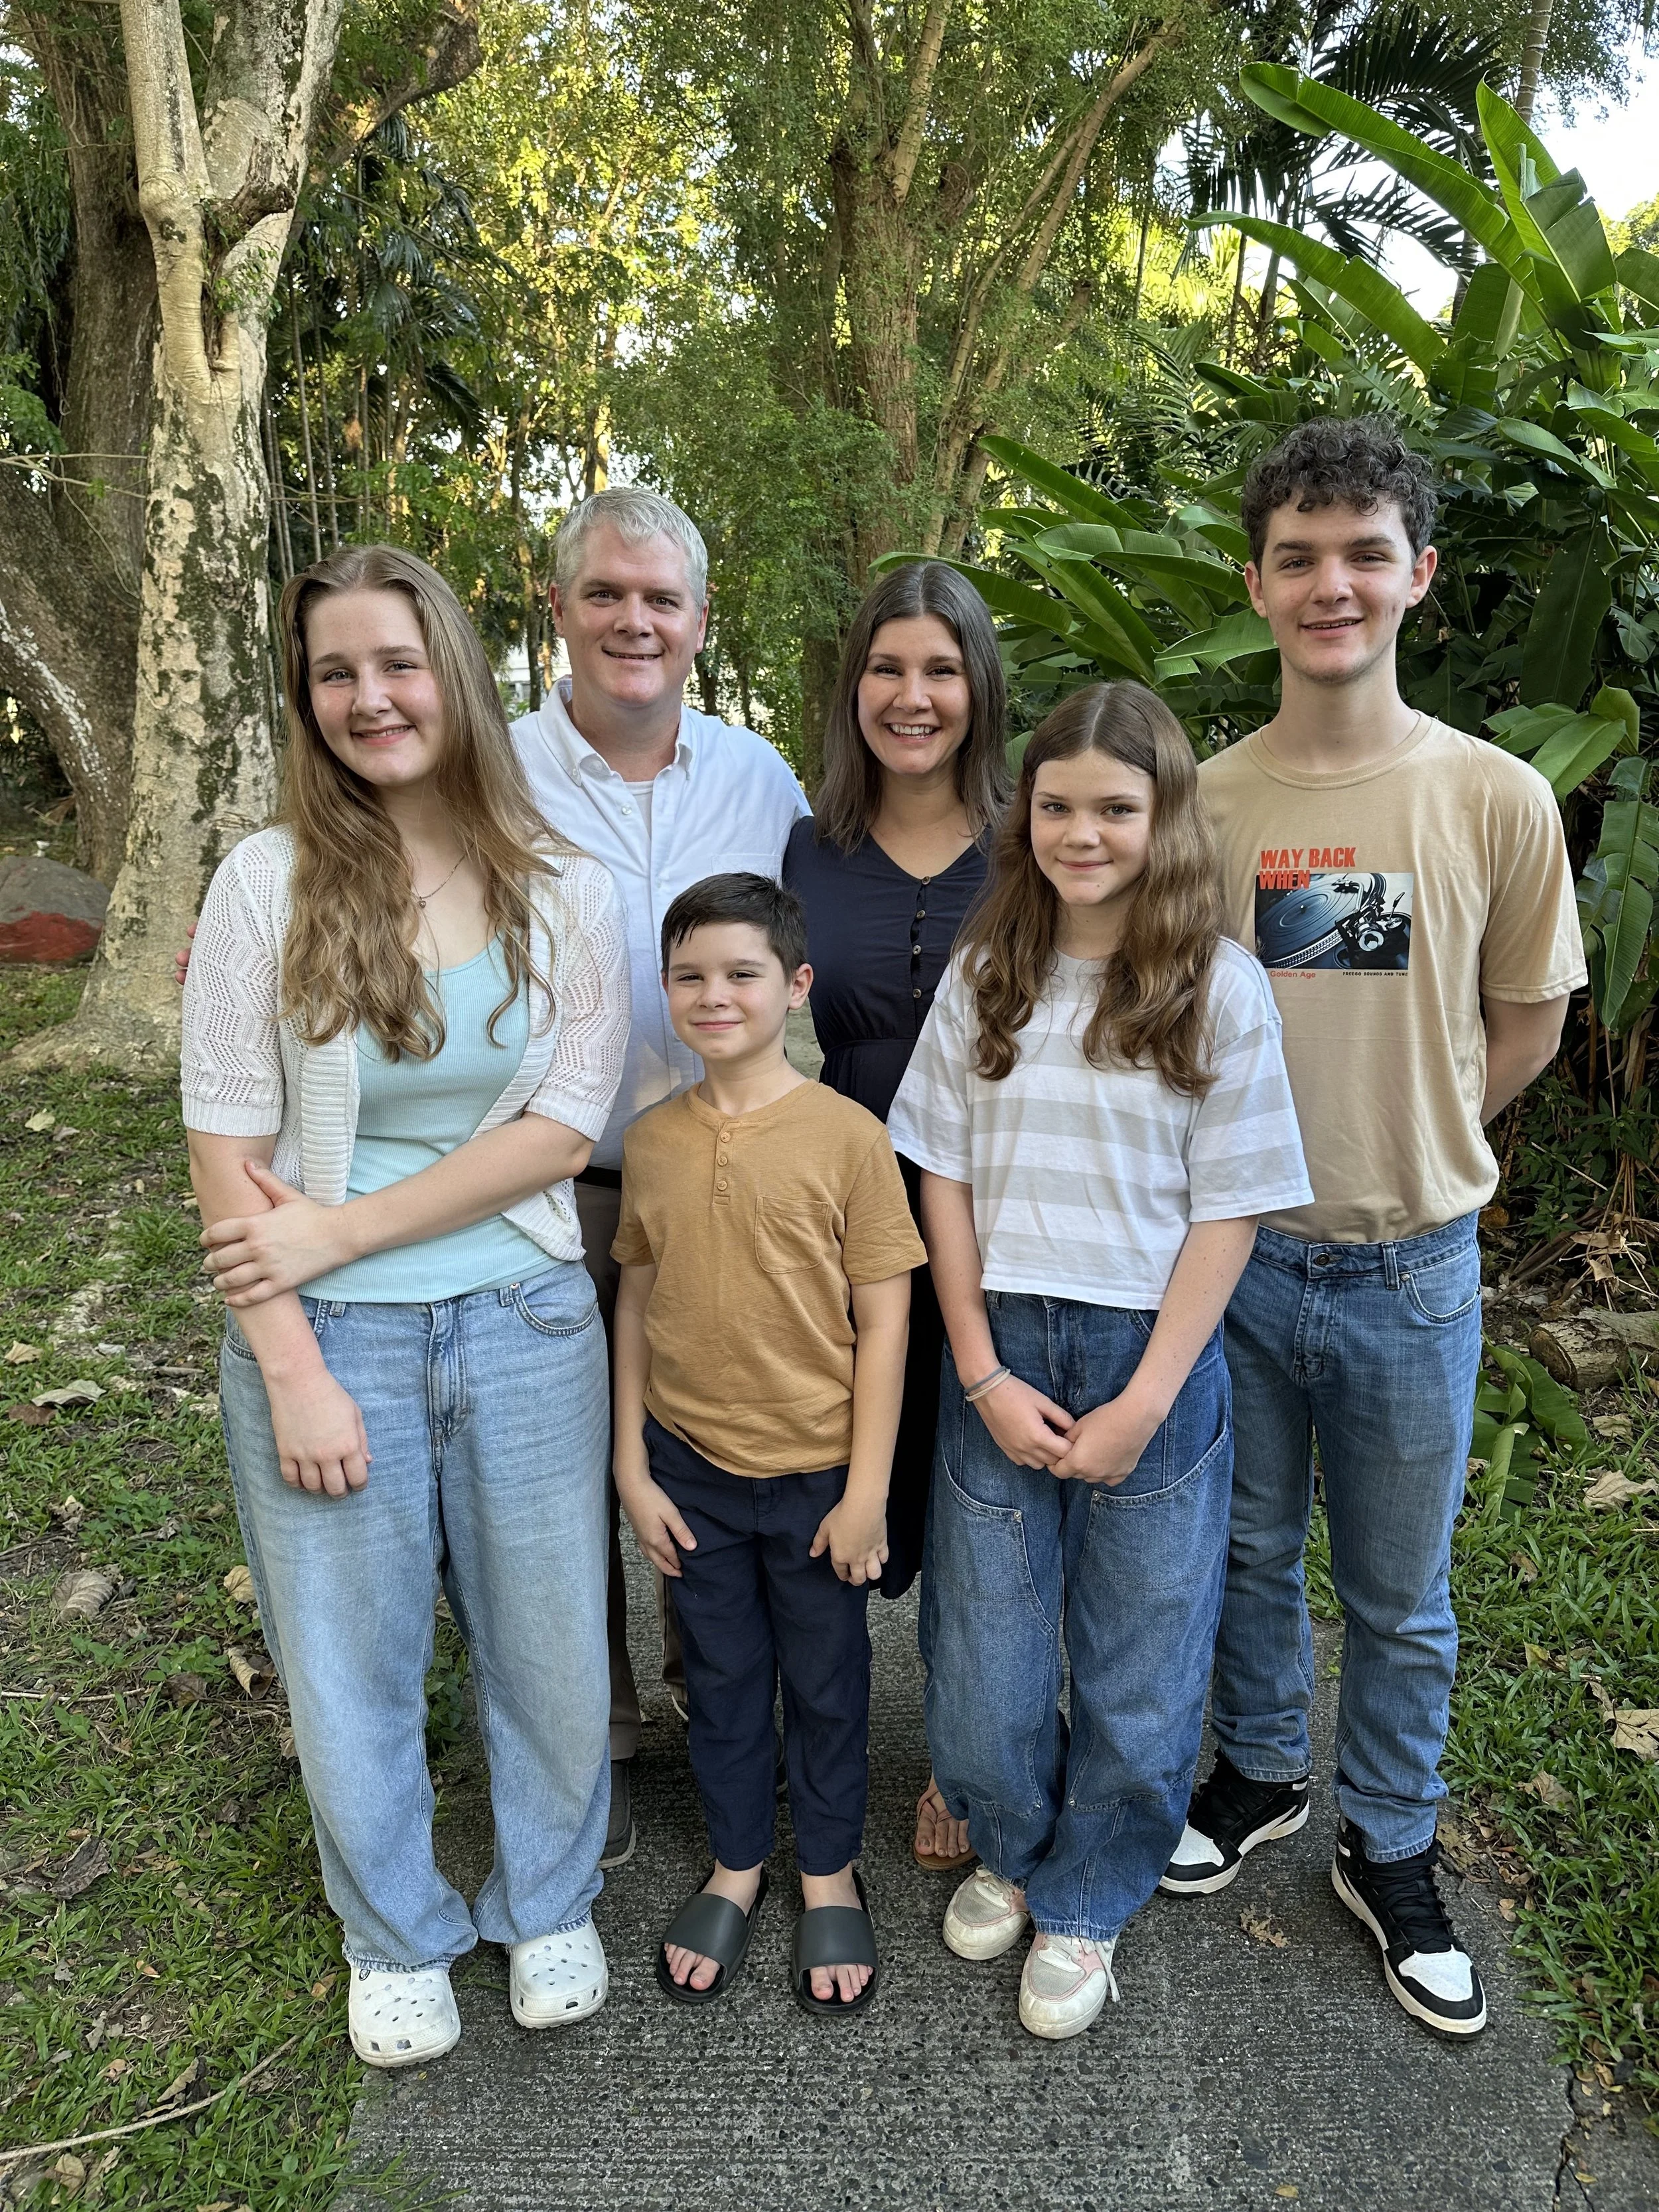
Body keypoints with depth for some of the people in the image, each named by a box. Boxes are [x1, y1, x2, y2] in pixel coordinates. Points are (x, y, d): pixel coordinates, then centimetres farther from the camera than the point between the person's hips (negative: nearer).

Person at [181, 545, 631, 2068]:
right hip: (327, 1334, 0)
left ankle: (549, 1902, 42)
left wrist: (340, 1227, -14)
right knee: (352, 1654, 14)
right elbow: (227, 1147, -7)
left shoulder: (568, 894, -3)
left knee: (546, 1636, 14)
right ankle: (397, 1937, 41)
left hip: (526, 1324, 1)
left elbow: (561, 1131, -9)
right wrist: (294, 1368, -11)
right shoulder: (269, 882, -6)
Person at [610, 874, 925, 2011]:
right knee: (721, 1675, 19)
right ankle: (737, 1866, 41)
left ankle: (832, 1876, 39)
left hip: (816, 1470, -3)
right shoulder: (653, 1139, -3)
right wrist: (633, 1466, 3)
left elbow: (884, 1322, -11)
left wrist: (868, 1491, -10)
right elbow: (636, 1305, 4)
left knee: (827, 1681, 16)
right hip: (691, 1468, 3)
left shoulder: (849, 1136, -14)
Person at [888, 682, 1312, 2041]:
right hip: (999, 1355, 2)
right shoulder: (985, 978, 3)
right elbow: (945, 1179, 2)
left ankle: (1087, 1904, 36)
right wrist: (983, 1373, -6)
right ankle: (1013, 1849, 41)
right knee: (981, 1659, 11)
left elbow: (1229, 1210, -6)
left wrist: (1145, 1402, -11)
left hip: (1153, 1362, -2)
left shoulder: (1221, 989, -6)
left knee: (1137, 1668, 11)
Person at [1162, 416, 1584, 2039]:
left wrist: (1403, 1141, 3)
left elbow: (1525, 1021, 5)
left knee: (1400, 1596, 15)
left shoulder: (1500, 800, -7)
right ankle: (1260, 1770, 46)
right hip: (1231, 1249, 1)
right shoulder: (1198, 802, -5)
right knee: (1249, 1553, 20)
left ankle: (1387, 1851, 39)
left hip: (1410, 1268, -1)